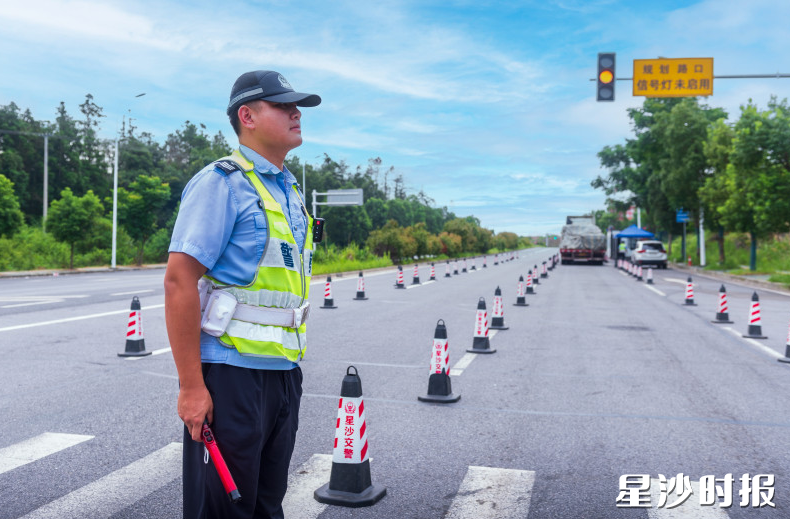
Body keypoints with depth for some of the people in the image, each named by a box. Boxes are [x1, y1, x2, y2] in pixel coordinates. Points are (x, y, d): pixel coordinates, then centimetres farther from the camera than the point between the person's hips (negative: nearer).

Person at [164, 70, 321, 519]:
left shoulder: (291, 190, 17)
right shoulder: (222, 182, -9)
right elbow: (179, 280, -17)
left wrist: (292, 367, 18)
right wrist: (191, 386, -19)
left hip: (284, 372, 8)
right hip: (231, 374, -8)